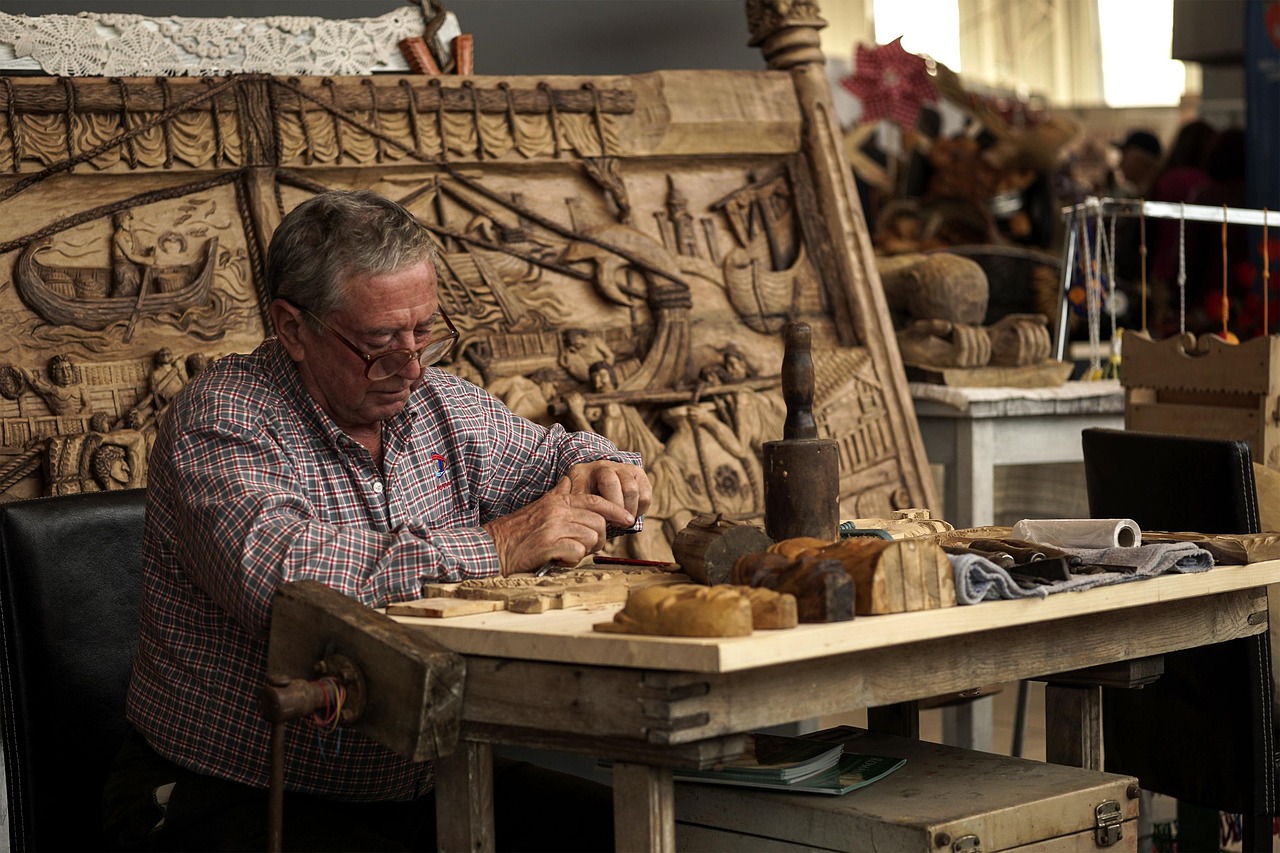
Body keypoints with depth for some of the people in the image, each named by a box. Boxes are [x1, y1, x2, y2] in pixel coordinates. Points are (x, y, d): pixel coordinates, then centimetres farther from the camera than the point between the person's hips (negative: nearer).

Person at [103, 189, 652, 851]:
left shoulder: (442, 405, 8)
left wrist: (595, 473, 1)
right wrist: (493, 546, -28)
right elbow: (275, 575, -31)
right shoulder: (219, 418, -13)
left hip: (423, 785, 6)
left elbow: (552, 453, 27)